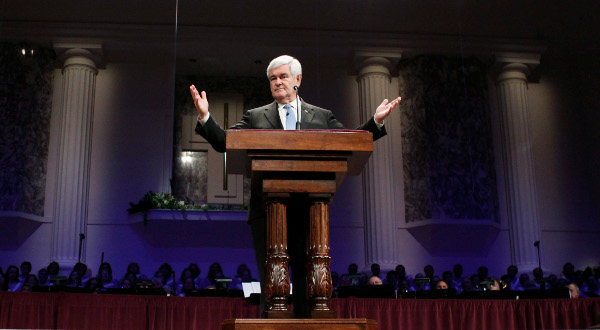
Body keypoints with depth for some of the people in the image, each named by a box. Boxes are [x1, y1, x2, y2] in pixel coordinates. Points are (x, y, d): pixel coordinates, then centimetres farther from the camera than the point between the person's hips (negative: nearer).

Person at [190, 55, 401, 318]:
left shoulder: (322, 116, 16)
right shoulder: (255, 117, 14)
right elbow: (225, 142, 6)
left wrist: (376, 121, -4)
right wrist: (205, 117, -9)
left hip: (308, 210, 0)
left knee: (307, 278, 3)